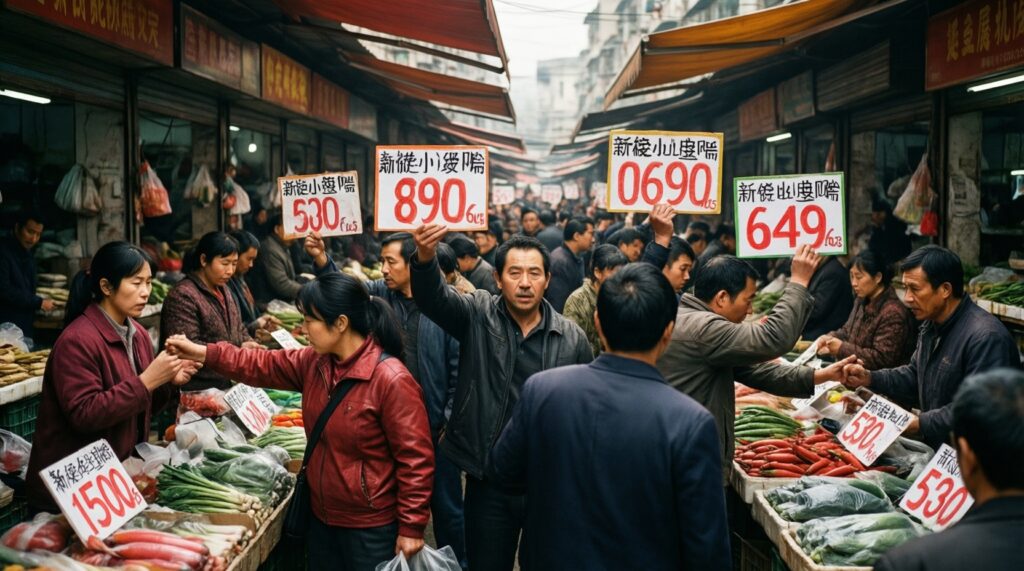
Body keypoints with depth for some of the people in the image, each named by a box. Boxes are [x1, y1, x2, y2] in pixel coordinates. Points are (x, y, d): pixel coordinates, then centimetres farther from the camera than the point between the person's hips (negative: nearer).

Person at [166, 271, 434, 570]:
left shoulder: (391, 380, -24)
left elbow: (415, 459, -22)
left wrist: (412, 527, -20)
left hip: (371, 529, -8)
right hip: (322, 517, 8)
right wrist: (203, 354, 1)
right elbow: (265, 366, 11)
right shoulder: (315, 362, 1)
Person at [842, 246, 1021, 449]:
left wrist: (921, 424, -23)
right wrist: (870, 378, 6)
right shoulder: (931, 325, 11)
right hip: (933, 447, 8)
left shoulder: (986, 337, -21)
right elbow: (915, 376, 21)